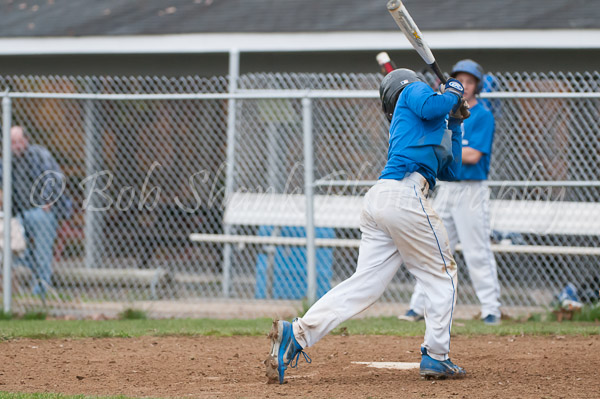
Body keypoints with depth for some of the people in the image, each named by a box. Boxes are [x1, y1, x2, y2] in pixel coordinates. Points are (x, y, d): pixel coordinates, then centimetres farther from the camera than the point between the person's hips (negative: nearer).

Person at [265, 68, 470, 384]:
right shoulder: (414, 91, 13)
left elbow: (451, 172, 36)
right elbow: (429, 107, -11)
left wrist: (454, 124, 34)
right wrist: (453, 93, 8)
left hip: (377, 199, 8)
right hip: (404, 194, -8)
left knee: (364, 284, 0)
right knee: (441, 274, 4)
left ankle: (296, 334, -12)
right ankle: (435, 357, 2)